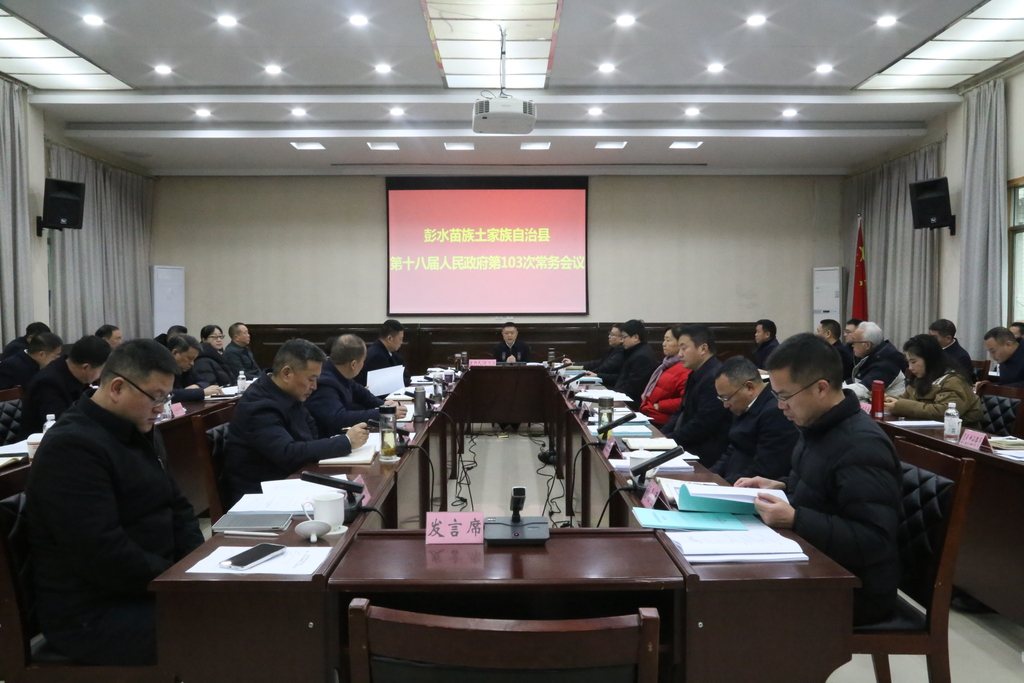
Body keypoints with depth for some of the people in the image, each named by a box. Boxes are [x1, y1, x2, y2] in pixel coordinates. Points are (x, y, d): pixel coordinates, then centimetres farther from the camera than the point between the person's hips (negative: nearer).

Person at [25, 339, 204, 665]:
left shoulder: (141, 433, 11)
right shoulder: (72, 447, -20)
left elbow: (176, 507, 17)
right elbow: (103, 555, -27)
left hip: (145, 588, 9)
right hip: (92, 613, -9)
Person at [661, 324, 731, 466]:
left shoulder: (716, 377, -19)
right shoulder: (696, 375, 12)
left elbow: (702, 425, -23)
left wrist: (668, 440, -14)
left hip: (703, 455, -9)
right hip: (686, 446, 9)